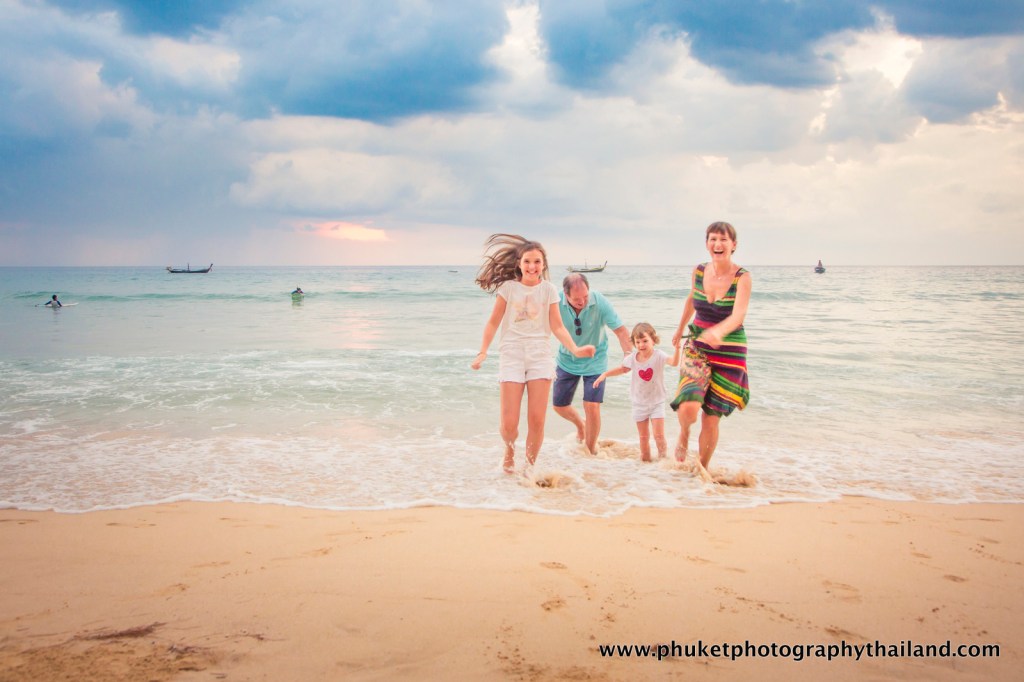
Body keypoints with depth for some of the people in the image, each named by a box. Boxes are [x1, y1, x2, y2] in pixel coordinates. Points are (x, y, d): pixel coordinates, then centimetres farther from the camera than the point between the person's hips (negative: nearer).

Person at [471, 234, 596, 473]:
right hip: (512, 355, -1)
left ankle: (530, 466, 15)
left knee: (537, 420, -5)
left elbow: (557, 326, 4)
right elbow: (493, 322, 4)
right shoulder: (508, 288, 0)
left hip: (540, 356, 1)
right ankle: (509, 453, 27)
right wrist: (482, 352, -7)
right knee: (509, 423, -7)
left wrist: (575, 349, -11)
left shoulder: (548, 290, 4)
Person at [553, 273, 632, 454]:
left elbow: (621, 331, -20)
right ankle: (580, 424, 43)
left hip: (594, 361, -2)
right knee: (559, 405, 9)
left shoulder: (599, 302, -25)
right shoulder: (557, 302, -22)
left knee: (592, 407, -11)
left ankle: (591, 452, 11)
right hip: (566, 360, 3)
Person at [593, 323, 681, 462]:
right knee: (643, 438, 9)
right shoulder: (632, 358, -4)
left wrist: (677, 348, -51)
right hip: (639, 404, 3)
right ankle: (645, 461, 22)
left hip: (656, 402, -3)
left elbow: (674, 362, -34)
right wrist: (604, 374, 9)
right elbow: (623, 369, 16)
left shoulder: (658, 355, -16)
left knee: (659, 436, -9)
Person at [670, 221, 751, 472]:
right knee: (688, 408, -21)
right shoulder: (699, 271, -2)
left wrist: (718, 331, -50)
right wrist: (680, 329, 32)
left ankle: (703, 468, 27)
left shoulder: (742, 277, -14)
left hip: (729, 354, -2)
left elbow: (738, 315, -29)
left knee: (711, 420, 3)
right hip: (697, 348, 2)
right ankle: (684, 436, 15)